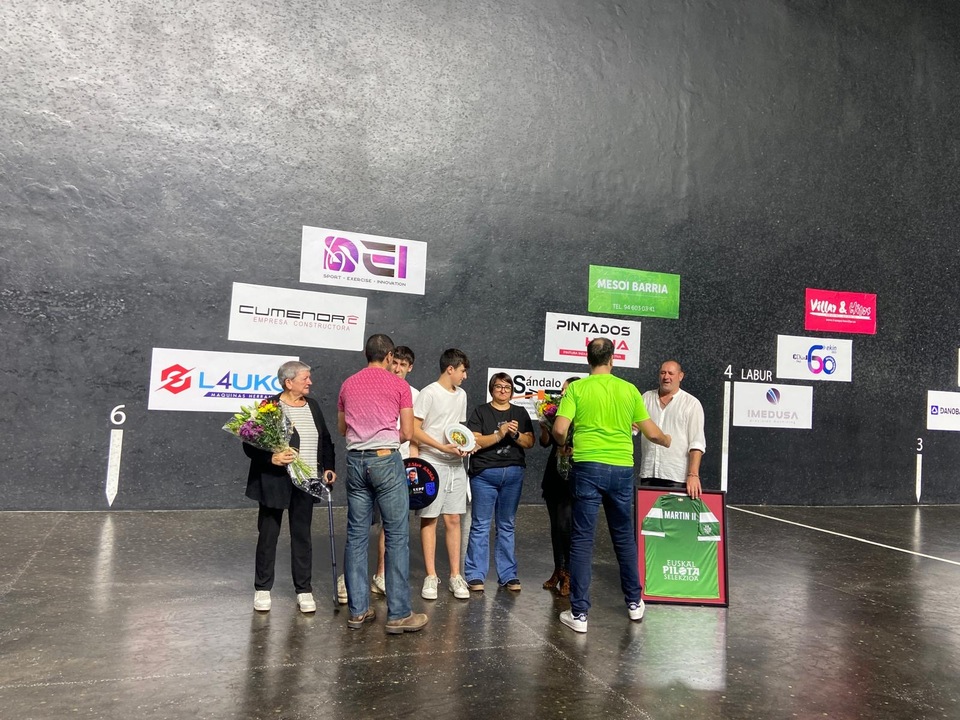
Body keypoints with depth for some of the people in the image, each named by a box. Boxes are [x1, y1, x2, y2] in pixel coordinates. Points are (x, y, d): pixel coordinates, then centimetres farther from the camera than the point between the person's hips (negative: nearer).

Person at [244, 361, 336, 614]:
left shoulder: (312, 406, 9)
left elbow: (325, 440, 16)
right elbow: (250, 445, -9)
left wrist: (328, 467, 5)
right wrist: (271, 458, -24)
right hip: (274, 483, -4)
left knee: (302, 535, 10)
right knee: (268, 535, 8)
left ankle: (304, 590, 19)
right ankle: (262, 588, 22)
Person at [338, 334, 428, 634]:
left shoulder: (348, 384, 11)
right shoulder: (399, 385, -2)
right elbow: (407, 433, -1)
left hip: (355, 460, 5)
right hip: (386, 460, -5)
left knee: (356, 535, 10)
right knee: (397, 536, 0)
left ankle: (358, 610, 16)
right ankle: (398, 614, 3)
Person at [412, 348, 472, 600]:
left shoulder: (461, 395, 13)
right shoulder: (429, 393, -8)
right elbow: (414, 429, -11)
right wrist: (442, 447, -18)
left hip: (455, 465, 6)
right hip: (431, 465, -6)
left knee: (453, 520, 7)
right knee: (429, 520, 2)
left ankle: (455, 575, 13)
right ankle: (431, 577, 10)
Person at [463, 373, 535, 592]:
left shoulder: (520, 413, 13)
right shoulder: (480, 412, 4)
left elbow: (529, 443, 6)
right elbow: (474, 441, -8)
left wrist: (516, 434, -13)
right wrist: (500, 434, -18)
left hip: (513, 474, 3)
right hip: (485, 474, -3)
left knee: (507, 526, 9)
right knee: (480, 525, 0)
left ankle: (508, 575, 16)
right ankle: (475, 575, 8)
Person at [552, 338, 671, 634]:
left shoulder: (576, 388, -2)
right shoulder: (629, 389, 5)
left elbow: (559, 430, -11)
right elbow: (652, 433, 9)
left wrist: (565, 446, 12)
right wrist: (668, 441, 31)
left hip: (588, 467, -2)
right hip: (622, 469, 3)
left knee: (582, 540, 2)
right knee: (624, 537, 18)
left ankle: (579, 613, 5)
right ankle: (634, 602, 32)